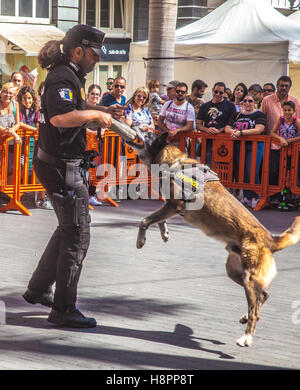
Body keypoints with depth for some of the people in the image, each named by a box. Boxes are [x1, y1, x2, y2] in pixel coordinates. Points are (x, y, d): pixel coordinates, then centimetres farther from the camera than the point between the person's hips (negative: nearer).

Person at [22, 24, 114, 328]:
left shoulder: (69, 76, 16)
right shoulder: (62, 78, -18)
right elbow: (61, 117, -37)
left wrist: (101, 110, 22)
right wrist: (96, 114, -25)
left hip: (59, 164, 11)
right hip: (63, 168, -11)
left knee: (68, 229, 23)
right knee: (77, 237, -4)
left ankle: (38, 289, 32)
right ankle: (63, 310, 2)